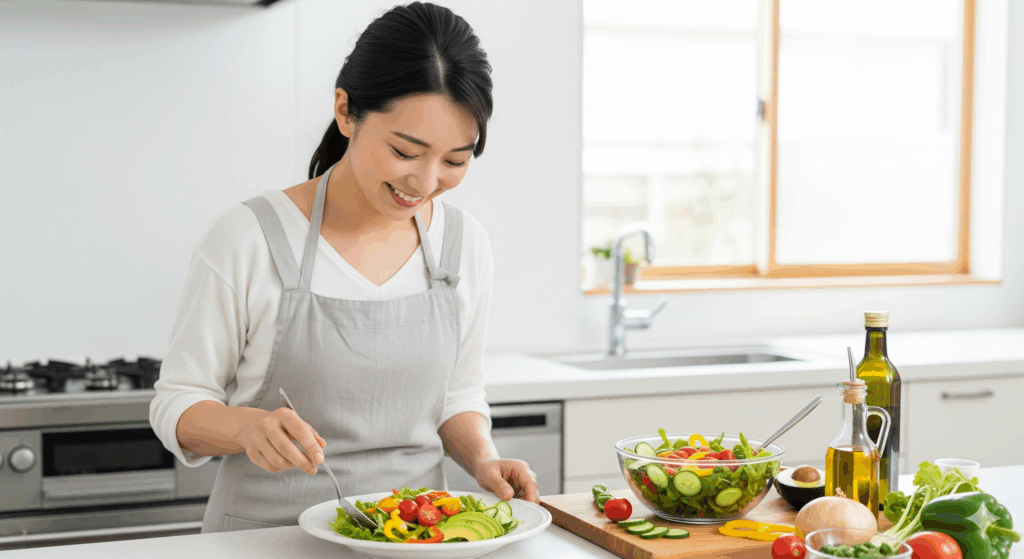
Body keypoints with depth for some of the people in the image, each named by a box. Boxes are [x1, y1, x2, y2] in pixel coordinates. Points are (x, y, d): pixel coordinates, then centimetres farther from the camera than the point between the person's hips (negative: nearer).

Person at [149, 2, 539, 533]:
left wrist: (482, 460, -4)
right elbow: (177, 405, -4)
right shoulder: (247, 241, -11)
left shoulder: (465, 244, 3)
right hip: (267, 528, -3)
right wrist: (250, 427, -24)